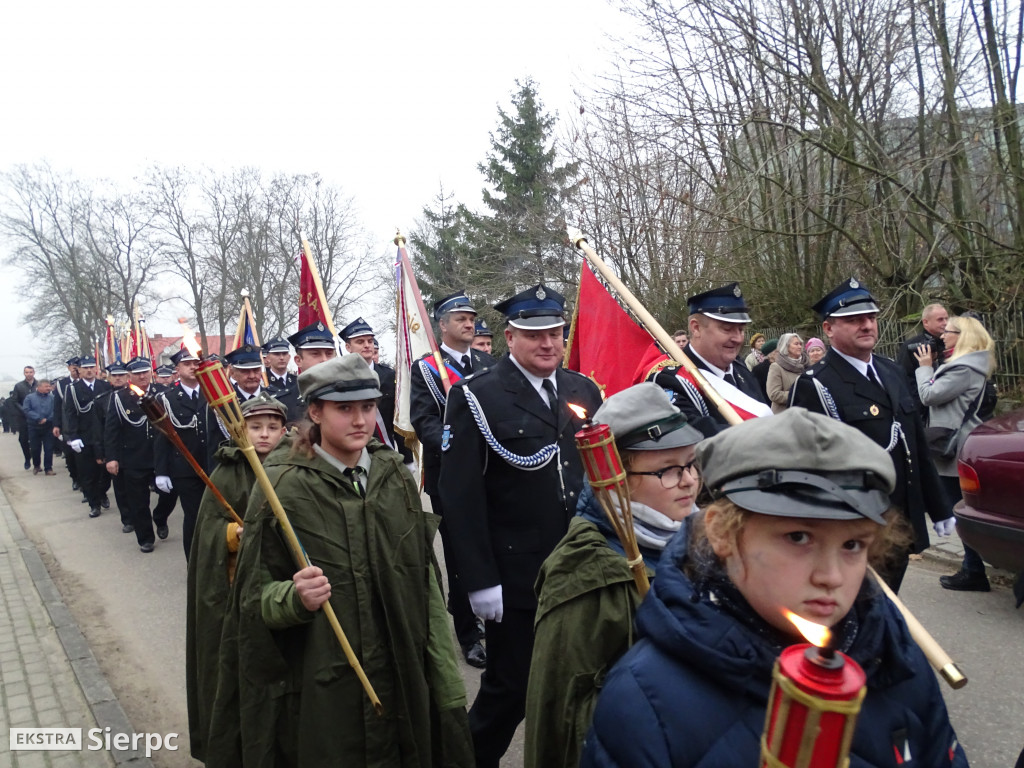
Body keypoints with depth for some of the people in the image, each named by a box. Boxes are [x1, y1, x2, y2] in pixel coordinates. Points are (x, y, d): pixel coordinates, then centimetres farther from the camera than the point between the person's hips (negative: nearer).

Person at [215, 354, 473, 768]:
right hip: (321, 692, -4)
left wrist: (445, 678, 4)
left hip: (401, 680, 4)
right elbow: (254, 597, -6)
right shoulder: (284, 488, -11)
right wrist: (295, 598, -27)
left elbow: (426, 582, 6)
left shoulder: (395, 475, 1)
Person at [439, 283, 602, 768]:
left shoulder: (584, 391, 7)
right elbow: (460, 495, -12)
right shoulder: (476, 397, -9)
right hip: (515, 578, -4)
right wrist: (480, 579, -15)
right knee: (509, 689, 8)